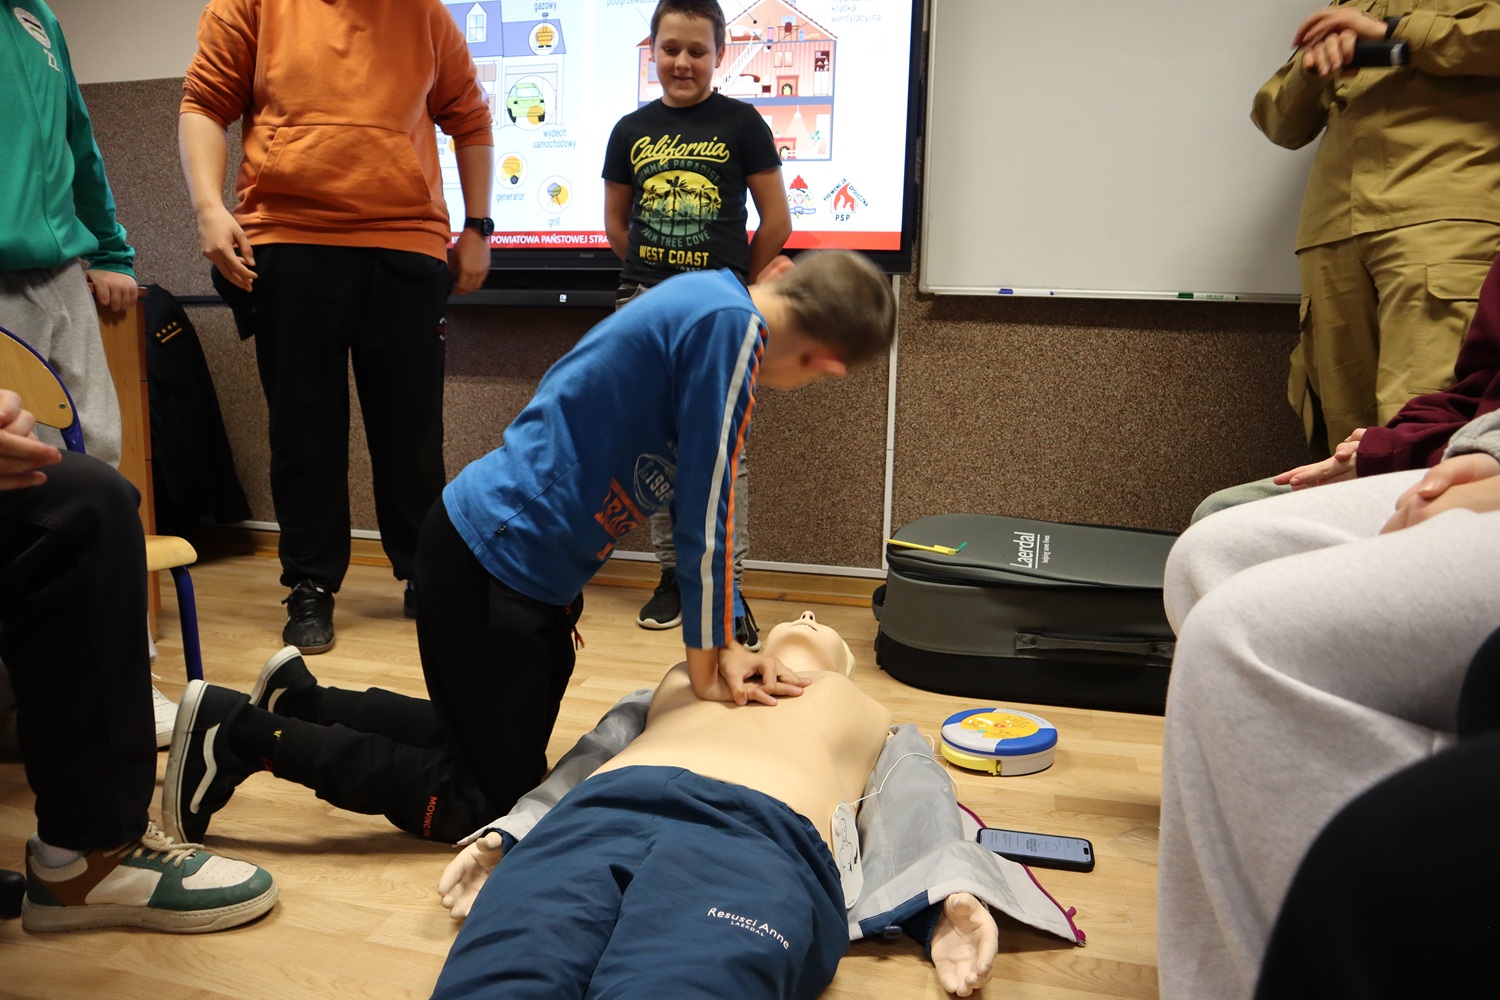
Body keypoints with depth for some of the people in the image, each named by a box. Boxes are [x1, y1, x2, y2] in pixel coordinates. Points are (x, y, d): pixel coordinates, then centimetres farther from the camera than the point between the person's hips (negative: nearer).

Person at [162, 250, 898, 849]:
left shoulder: (711, 298, 10)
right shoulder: (730, 323, -19)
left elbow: (704, 501, 11)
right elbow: (706, 506, -18)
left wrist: (724, 645, 7)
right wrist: (706, 664, -7)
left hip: (516, 558, 10)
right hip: (492, 565, -10)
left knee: (492, 749, 23)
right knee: (490, 802, 3)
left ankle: (304, 703, 27)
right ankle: (243, 733, 4)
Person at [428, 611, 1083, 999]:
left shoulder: (867, 712, 41)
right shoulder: (690, 674, 44)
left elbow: (920, 809, 22)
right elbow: (584, 762, 30)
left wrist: (951, 891, -1)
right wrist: (508, 834, 12)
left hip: (761, 834, -2)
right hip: (596, 813, 2)